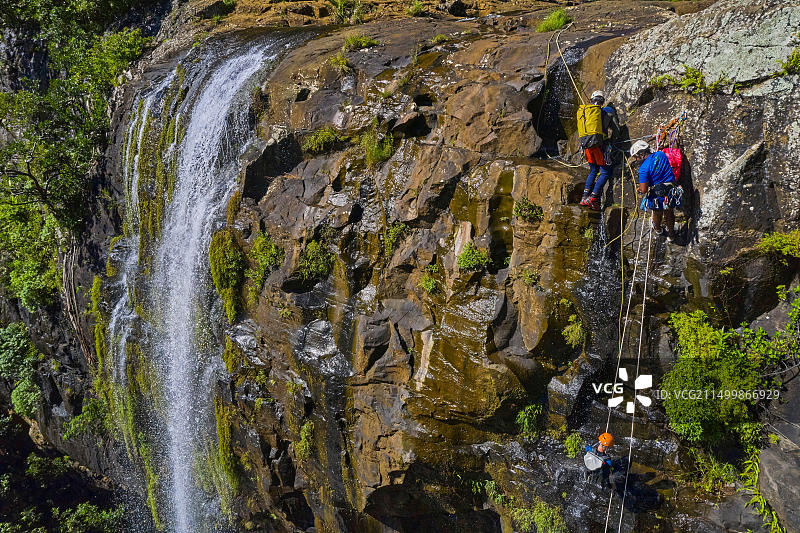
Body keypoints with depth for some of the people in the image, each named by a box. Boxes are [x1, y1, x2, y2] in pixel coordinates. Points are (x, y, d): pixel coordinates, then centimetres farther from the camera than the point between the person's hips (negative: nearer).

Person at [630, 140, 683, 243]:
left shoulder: (644, 168, -22)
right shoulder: (661, 154, -4)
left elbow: (644, 190, -22)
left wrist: (639, 189, -1)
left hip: (658, 197, -4)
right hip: (671, 192, 4)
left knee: (657, 213, 27)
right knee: (669, 213, 28)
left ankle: (658, 229, 58)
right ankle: (671, 234, 48)